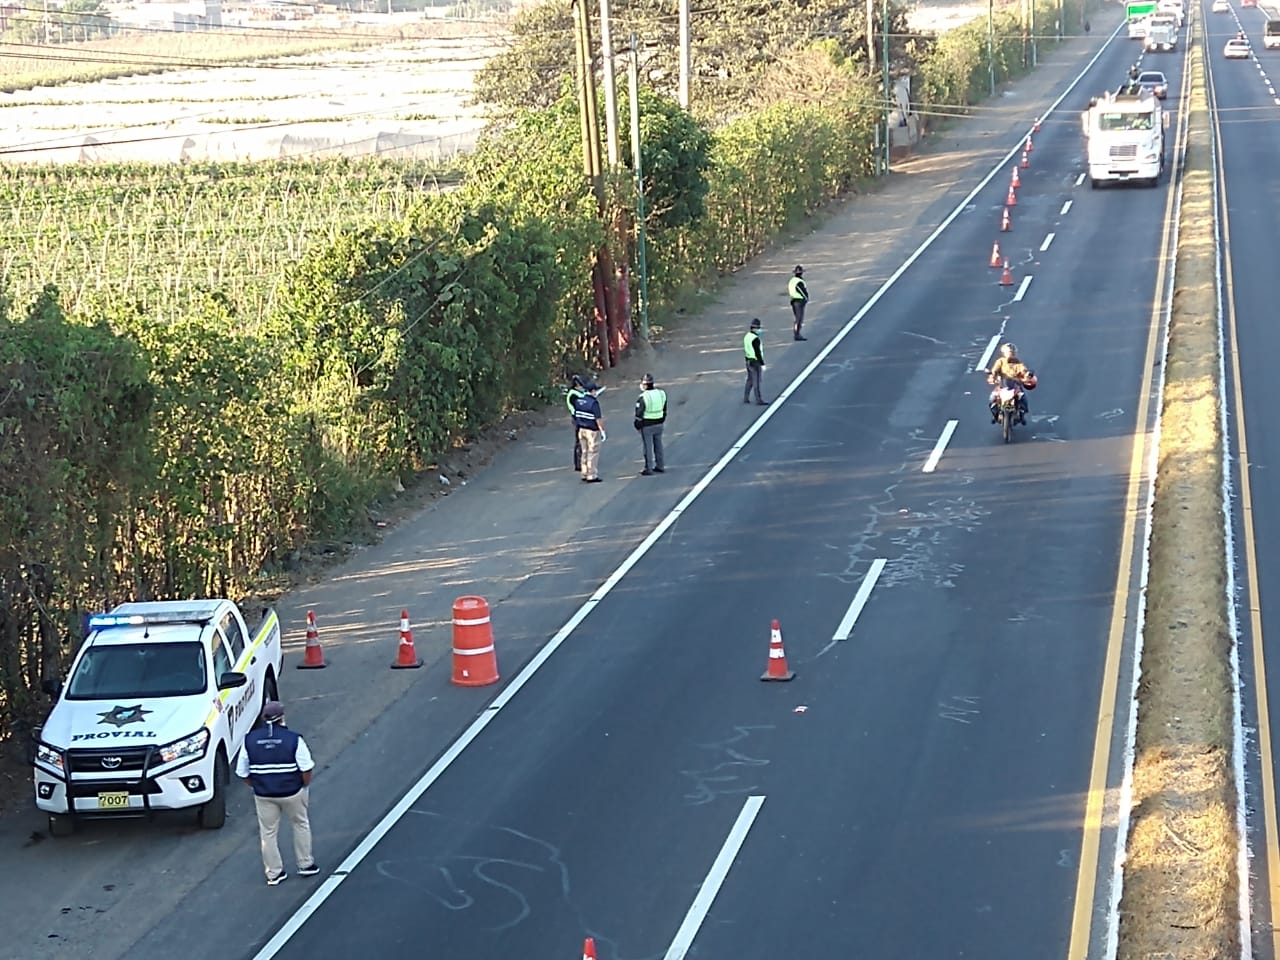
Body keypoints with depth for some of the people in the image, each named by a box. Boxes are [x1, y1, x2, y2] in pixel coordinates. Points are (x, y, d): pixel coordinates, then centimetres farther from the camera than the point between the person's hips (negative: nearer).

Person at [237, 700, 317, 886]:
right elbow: (306, 768, -13)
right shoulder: (293, 739, -14)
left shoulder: (250, 740, -6)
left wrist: (257, 785, 13)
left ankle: (273, 874, 21)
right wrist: (305, 786, 5)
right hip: (292, 792, -2)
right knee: (300, 825, 21)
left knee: (268, 833, 15)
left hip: (263, 794, 2)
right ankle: (305, 865, 28)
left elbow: (243, 773, -2)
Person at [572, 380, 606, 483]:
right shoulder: (594, 402, -19)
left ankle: (585, 475, 19)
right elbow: (598, 419, -20)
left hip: (581, 429, 7)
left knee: (585, 452, 15)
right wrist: (603, 431, -12)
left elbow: (575, 415, 11)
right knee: (593, 453, 0)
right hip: (592, 431, -7)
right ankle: (592, 476, 2)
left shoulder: (578, 400, 3)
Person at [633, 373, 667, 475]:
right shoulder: (661, 394, 1)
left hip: (647, 426, -6)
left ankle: (649, 469, 6)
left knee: (648, 447, 1)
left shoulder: (642, 397, -20)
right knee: (658, 445, 16)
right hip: (658, 424, 6)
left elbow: (639, 414, -17)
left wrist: (637, 425, -3)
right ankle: (660, 466, 24)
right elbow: (664, 410, 11)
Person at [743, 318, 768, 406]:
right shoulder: (755, 339, -22)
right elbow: (757, 352, -23)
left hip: (748, 361, 9)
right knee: (756, 381, -2)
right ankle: (759, 399, 4)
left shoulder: (747, 336, 6)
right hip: (755, 362, -9)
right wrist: (762, 364, -19)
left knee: (749, 380, 17)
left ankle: (746, 398, 21)